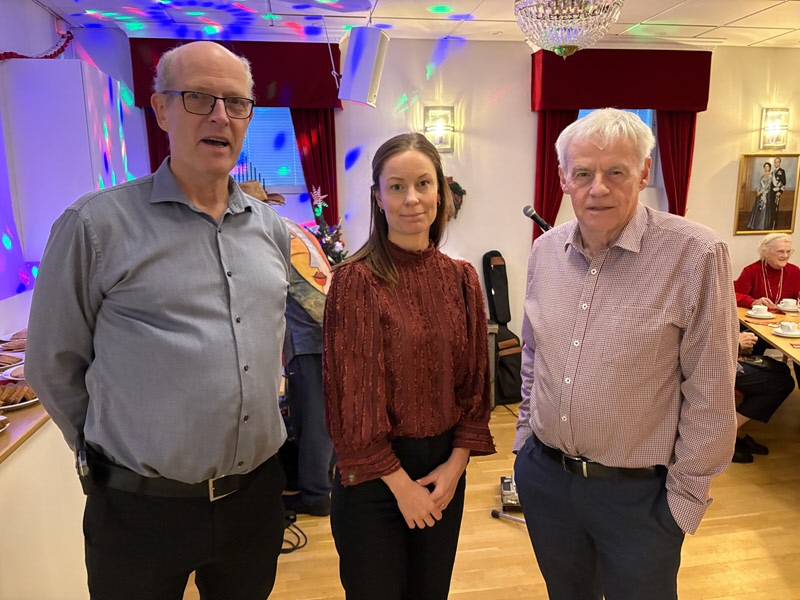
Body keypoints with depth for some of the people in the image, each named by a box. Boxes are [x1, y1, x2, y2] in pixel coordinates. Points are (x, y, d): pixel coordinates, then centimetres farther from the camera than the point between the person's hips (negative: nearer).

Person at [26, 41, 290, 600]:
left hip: (258, 493, 5)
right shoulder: (97, 224, -12)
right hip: (141, 509, -4)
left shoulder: (271, 228, 4)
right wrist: (111, 452, 3)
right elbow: (55, 364, -4)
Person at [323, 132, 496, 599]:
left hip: (446, 468, 4)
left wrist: (455, 464, -5)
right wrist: (402, 484, -11)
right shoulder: (357, 279, -15)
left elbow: (474, 381, 3)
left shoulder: (462, 279, 0)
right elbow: (352, 396, -14)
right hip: (374, 474, -4)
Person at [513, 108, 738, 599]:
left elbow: (710, 396, -13)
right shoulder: (546, 250, -1)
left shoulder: (696, 255, -18)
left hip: (638, 491, -4)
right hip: (542, 474, 5)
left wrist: (685, 497, -8)